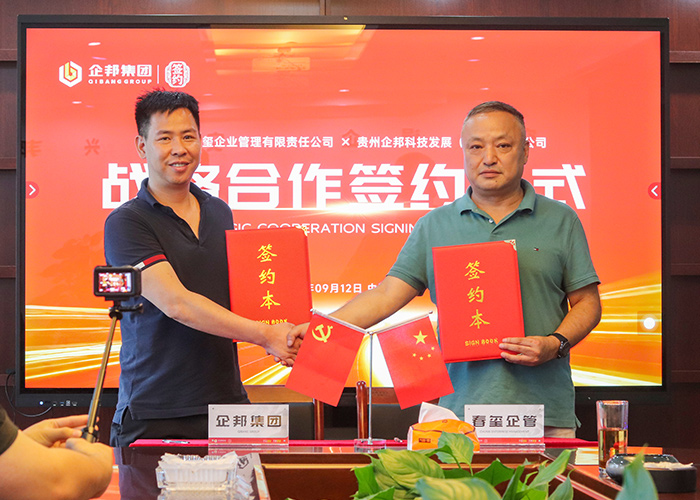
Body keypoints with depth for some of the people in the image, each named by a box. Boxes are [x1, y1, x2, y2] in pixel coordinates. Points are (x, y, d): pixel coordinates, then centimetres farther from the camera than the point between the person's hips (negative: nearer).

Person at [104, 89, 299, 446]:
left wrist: (276, 337, 1)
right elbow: (176, 303, -19)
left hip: (228, 404, 5)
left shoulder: (219, 213, 13)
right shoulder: (125, 223, -8)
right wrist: (264, 334, -23)